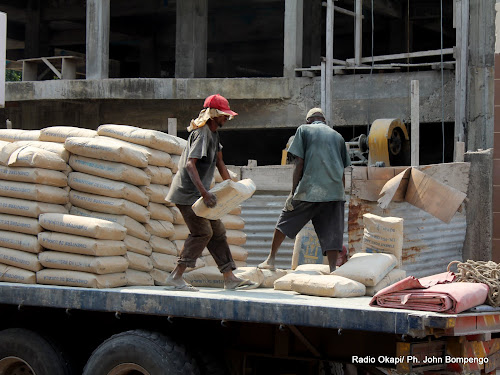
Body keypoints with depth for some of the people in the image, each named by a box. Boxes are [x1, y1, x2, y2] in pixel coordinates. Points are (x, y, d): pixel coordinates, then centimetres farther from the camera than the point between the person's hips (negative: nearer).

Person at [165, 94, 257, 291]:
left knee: (217, 232, 7)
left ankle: (230, 278, 8)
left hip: (198, 193, 10)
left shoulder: (213, 133, 13)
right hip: (187, 192, -10)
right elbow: (189, 164, -30)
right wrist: (204, 192, -37)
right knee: (202, 232, -12)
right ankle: (176, 276, -9)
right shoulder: (202, 133, -18)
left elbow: (219, 162, 25)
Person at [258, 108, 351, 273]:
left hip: (309, 189, -2)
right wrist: (341, 194, 21)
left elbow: (299, 162, 0)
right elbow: (343, 171, 15)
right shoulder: (338, 136, 19)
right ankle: (333, 269, -10)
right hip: (335, 191, 2)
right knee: (332, 231, 0)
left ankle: (271, 259, 22)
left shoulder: (304, 130, 8)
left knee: (286, 221, 15)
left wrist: (293, 193, 0)